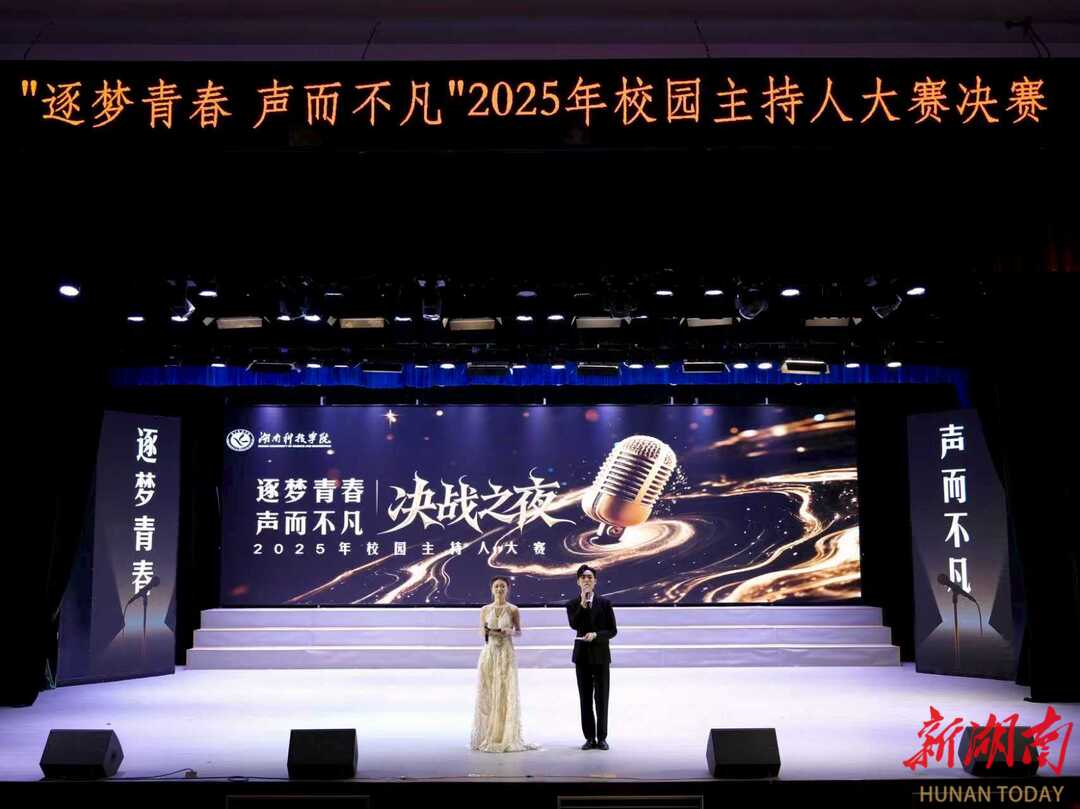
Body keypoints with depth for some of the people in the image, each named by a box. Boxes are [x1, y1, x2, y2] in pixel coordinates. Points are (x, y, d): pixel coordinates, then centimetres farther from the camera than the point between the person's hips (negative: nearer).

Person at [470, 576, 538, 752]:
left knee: (507, 694, -3)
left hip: (506, 654, -2)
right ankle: (486, 737, 10)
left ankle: (507, 737, 3)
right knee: (487, 694, 1)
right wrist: (486, 631, -13)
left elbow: (519, 632, 6)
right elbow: (482, 632, 10)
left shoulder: (513, 610, 1)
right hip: (489, 653, 2)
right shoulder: (485, 610, 6)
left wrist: (511, 632, -15)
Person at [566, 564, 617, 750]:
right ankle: (590, 738, 10)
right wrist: (583, 603, -24)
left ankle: (602, 738, 9)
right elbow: (574, 624, -16)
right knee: (585, 699, 4)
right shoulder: (572, 604, 2)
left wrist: (596, 634, -17)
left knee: (601, 698, 2)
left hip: (601, 655, -1)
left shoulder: (604, 603, 1)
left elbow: (613, 630, 0)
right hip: (582, 656, 1)